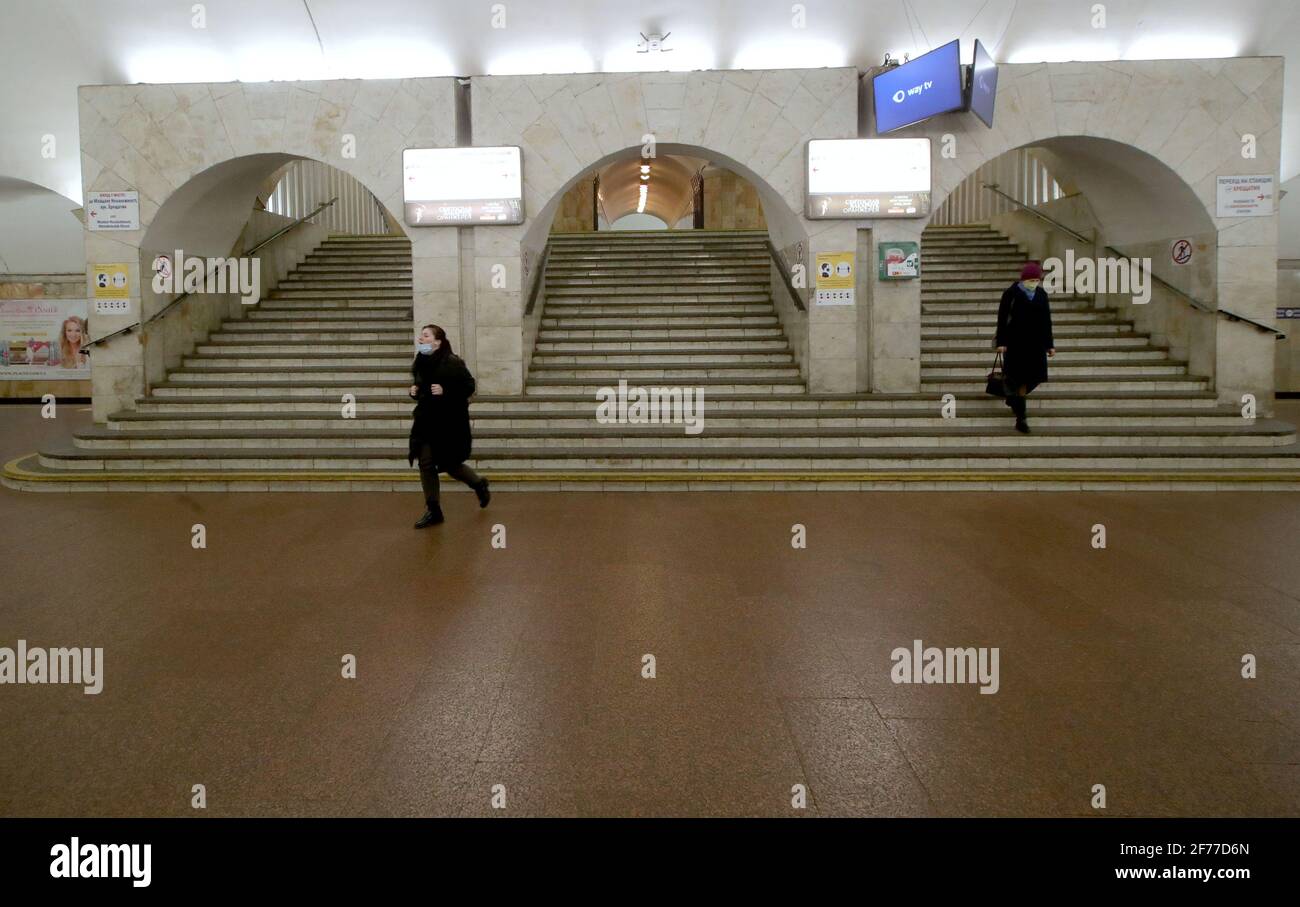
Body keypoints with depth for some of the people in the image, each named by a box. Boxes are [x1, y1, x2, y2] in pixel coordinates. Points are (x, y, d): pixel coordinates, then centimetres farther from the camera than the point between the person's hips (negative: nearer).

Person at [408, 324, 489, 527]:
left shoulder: (453, 363, -15)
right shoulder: (421, 363, 5)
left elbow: (469, 386, -15)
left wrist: (445, 391, -25)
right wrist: (415, 391, -2)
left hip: (450, 423, -6)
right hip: (426, 421, 6)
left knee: (450, 466, 4)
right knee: (425, 463, 1)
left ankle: (480, 485, 34)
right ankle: (433, 511, 12)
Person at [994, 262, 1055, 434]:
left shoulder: (1042, 295, 6)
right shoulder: (1011, 293, -8)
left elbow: (1046, 321, 9)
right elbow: (1002, 318, -8)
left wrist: (1049, 344, 8)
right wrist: (1001, 342, -12)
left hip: (1035, 341, 5)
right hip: (1015, 341, -5)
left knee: (1035, 376, 5)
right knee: (1019, 377, -4)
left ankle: (1013, 396, 34)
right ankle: (1020, 418, -1)